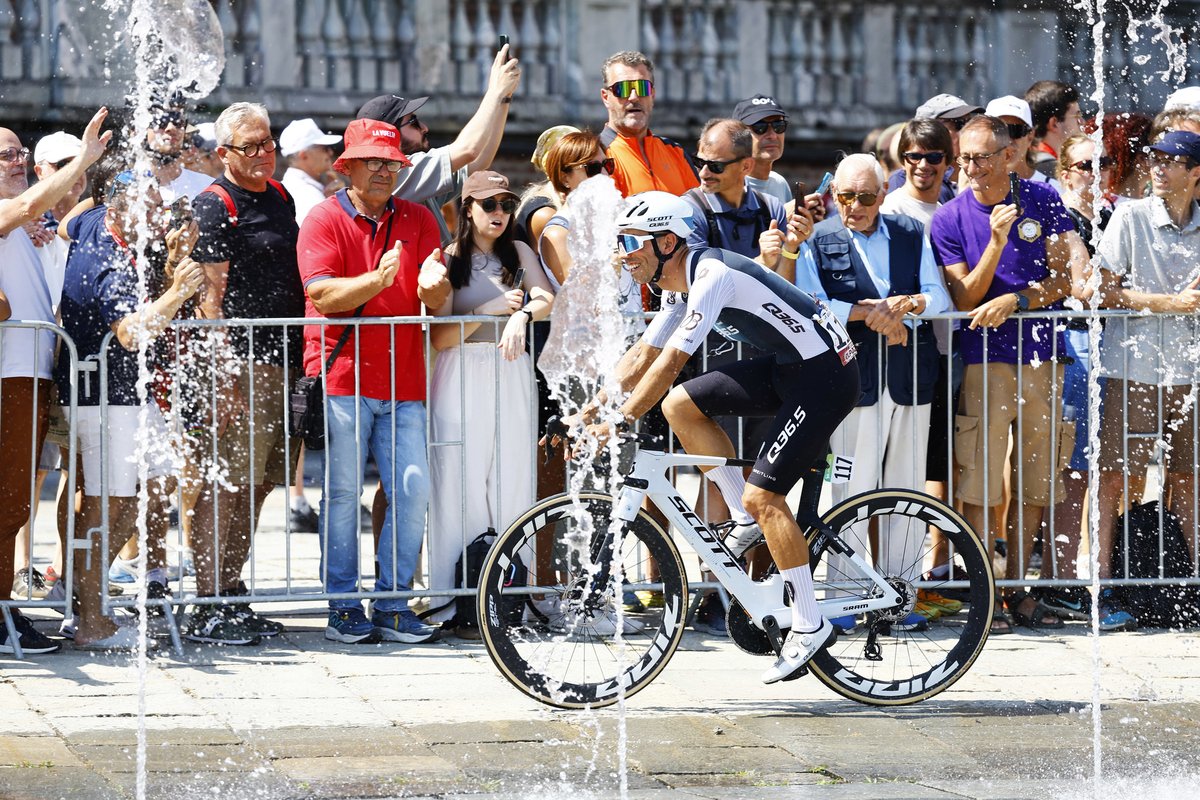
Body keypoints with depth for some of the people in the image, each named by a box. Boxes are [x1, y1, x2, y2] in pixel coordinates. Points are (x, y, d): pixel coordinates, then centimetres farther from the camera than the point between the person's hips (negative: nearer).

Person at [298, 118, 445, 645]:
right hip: (342, 376, -3)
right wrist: (379, 280, -26)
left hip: (403, 381, 4)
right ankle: (342, 607, 5)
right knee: (343, 492, -2)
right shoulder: (324, 220, 1)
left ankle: (393, 605, 7)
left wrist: (432, 286, -18)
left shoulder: (417, 220, 12)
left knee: (413, 493, -3)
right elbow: (323, 295, -11)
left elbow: (437, 303, 5)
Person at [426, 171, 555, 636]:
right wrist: (486, 311, -14)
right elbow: (439, 337, -3)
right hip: (461, 380, -3)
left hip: (510, 376, 3)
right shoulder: (448, 261, 4)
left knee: (511, 485, -1)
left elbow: (547, 298, -6)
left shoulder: (518, 253, 12)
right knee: (461, 489, -6)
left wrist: (521, 315, -25)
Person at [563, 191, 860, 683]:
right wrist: (590, 412, 6)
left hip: (825, 374, -10)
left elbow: (670, 362, -28)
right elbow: (641, 357, 13)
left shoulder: (712, 275, -23)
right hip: (787, 366, 10)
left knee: (763, 495, -15)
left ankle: (810, 627, -7)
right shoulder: (679, 287, 7)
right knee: (680, 406, 2)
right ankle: (751, 525, 9)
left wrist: (620, 422, -28)